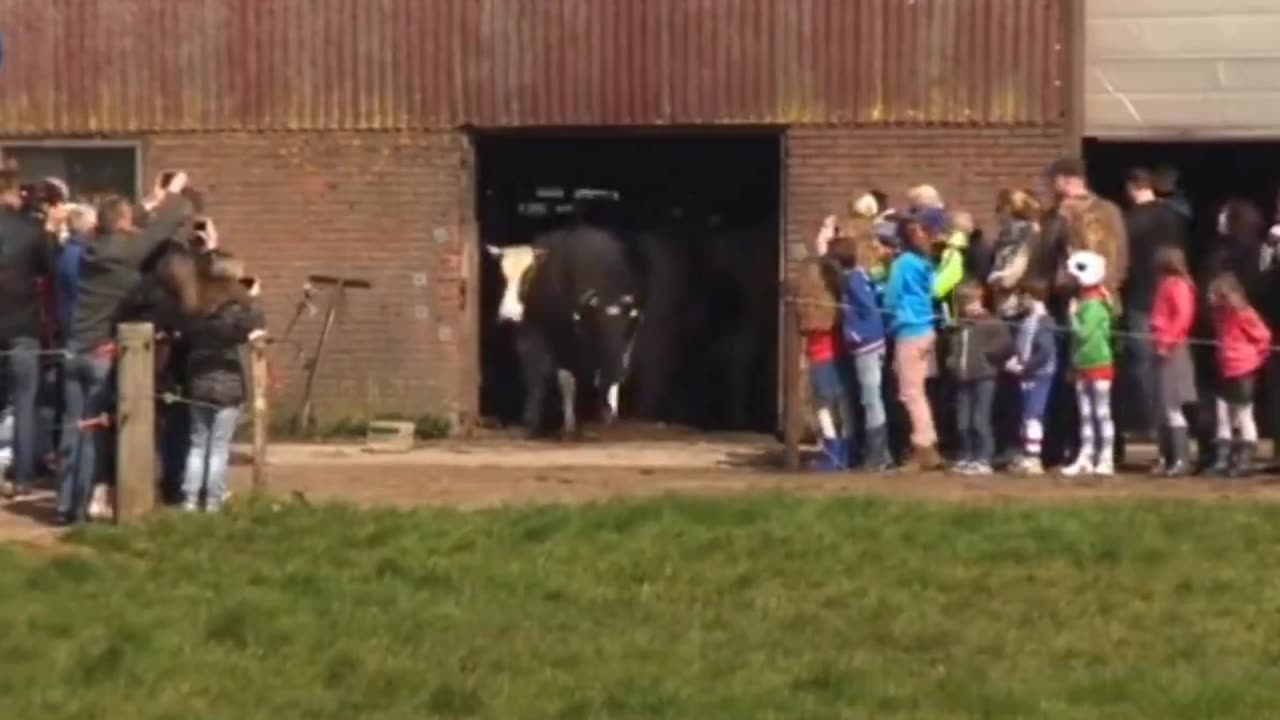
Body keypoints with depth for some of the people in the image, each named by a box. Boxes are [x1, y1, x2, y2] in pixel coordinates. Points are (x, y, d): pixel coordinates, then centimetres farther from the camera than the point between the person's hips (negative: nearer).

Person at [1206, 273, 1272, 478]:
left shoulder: (1243, 314, -16)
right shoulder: (1221, 314, 7)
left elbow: (1263, 336, -11)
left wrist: (1254, 357, -2)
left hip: (1243, 372, -8)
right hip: (1226, 371, 8)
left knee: (1243, 417, -1)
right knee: (1223, 416, 7)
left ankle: (1245, 461, 6)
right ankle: (1222, 460, 12)